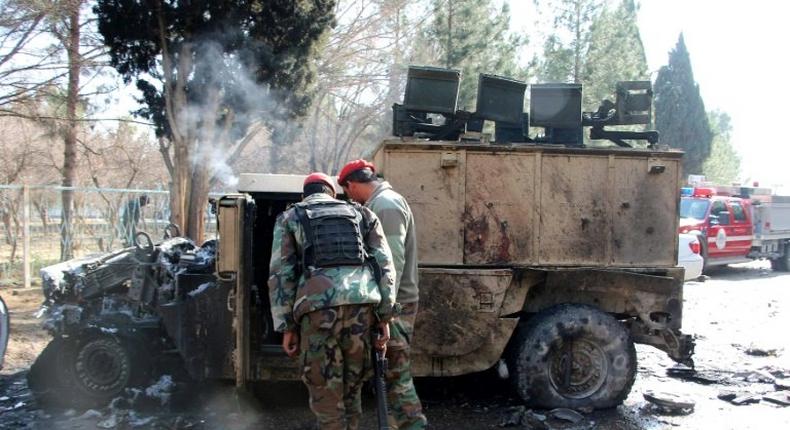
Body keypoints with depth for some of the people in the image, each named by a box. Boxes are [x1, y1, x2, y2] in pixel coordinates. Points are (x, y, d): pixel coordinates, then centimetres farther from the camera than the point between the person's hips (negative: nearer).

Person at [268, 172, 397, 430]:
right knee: (352, 389, 18)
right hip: (363, 303, 2)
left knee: (326, 394, 7)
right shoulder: (362, 214, 24)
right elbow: (385, 266, 13)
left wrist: (287, 327, 10)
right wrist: (384, 317, 11)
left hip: (318, 306, -2)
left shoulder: (290, 218, 20)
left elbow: (280, 273, 9)